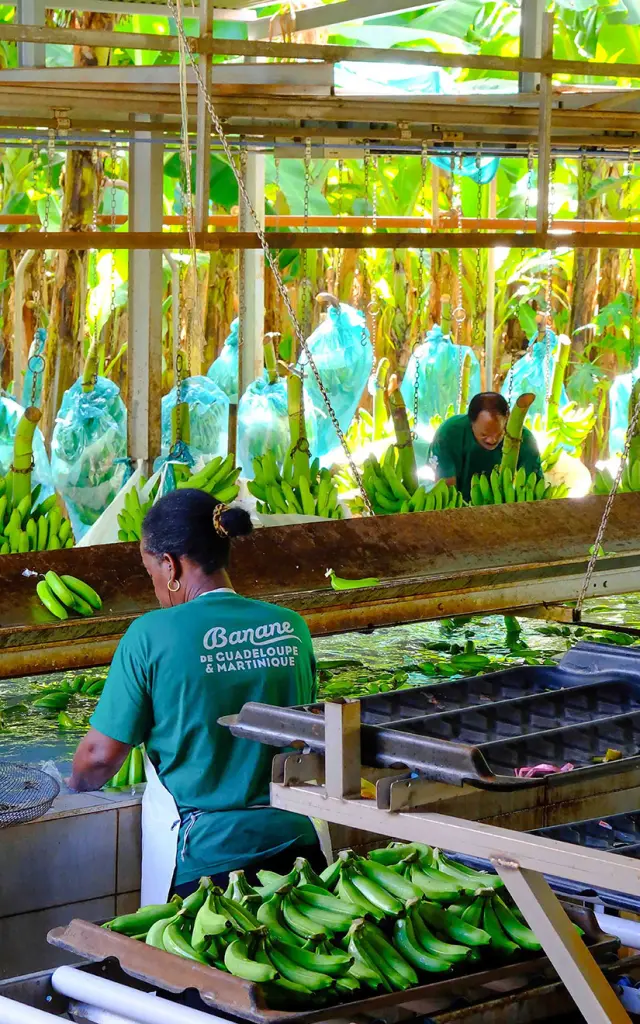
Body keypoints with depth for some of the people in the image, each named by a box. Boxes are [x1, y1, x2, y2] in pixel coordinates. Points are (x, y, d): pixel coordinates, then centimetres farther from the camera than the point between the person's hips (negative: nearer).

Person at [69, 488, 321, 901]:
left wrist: (77, 786, 14)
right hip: (296, 844, 4)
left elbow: (101, 754, -7)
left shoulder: (152, 635, -12)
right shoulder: (291, 627, 1)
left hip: (205, 855, -4)